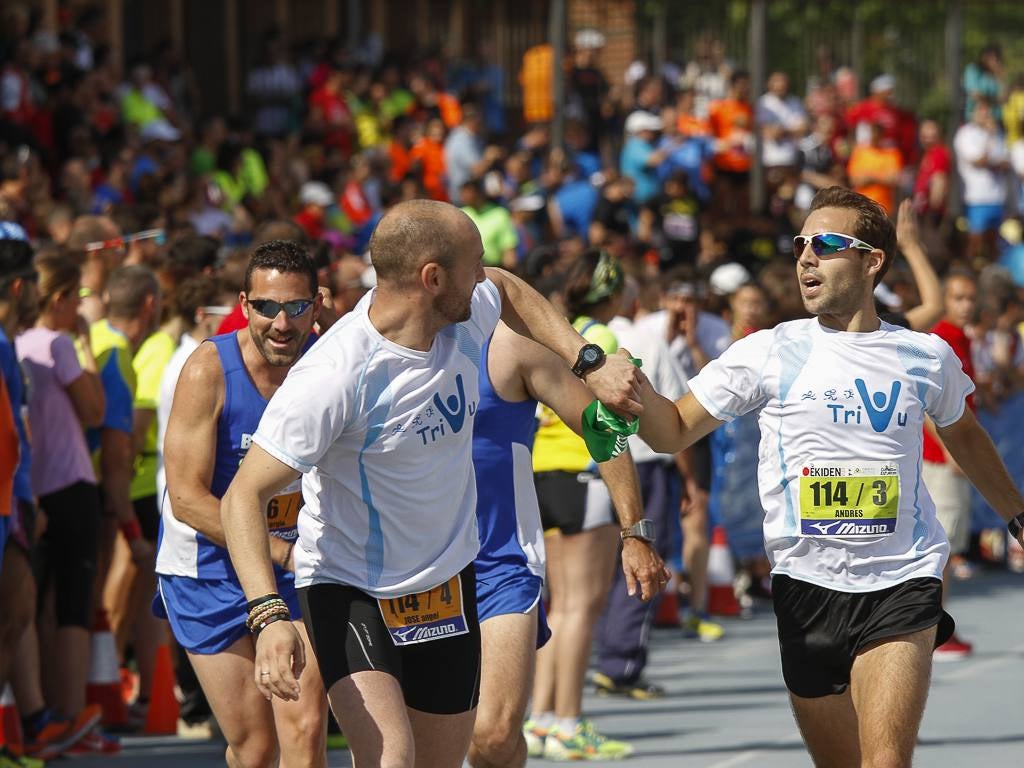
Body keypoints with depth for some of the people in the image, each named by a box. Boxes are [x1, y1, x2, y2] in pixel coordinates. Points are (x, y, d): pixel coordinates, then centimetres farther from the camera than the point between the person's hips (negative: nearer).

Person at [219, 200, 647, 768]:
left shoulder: (465, 318, -8)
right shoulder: (334, 376, -29)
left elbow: (510, 292, 19)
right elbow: (243, 495, -26)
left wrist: (590, 365, 7)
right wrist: (267, 616, -39)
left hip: (447, 584, 7)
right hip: (347, 589, -7)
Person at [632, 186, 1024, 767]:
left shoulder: (928, 357, 5)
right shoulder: (768, 353, 0)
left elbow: (963, 436, 25)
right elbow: (674, 431, 2)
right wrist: (635, 388, -19)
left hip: (902, 585, -1)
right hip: (807, 584, 1)